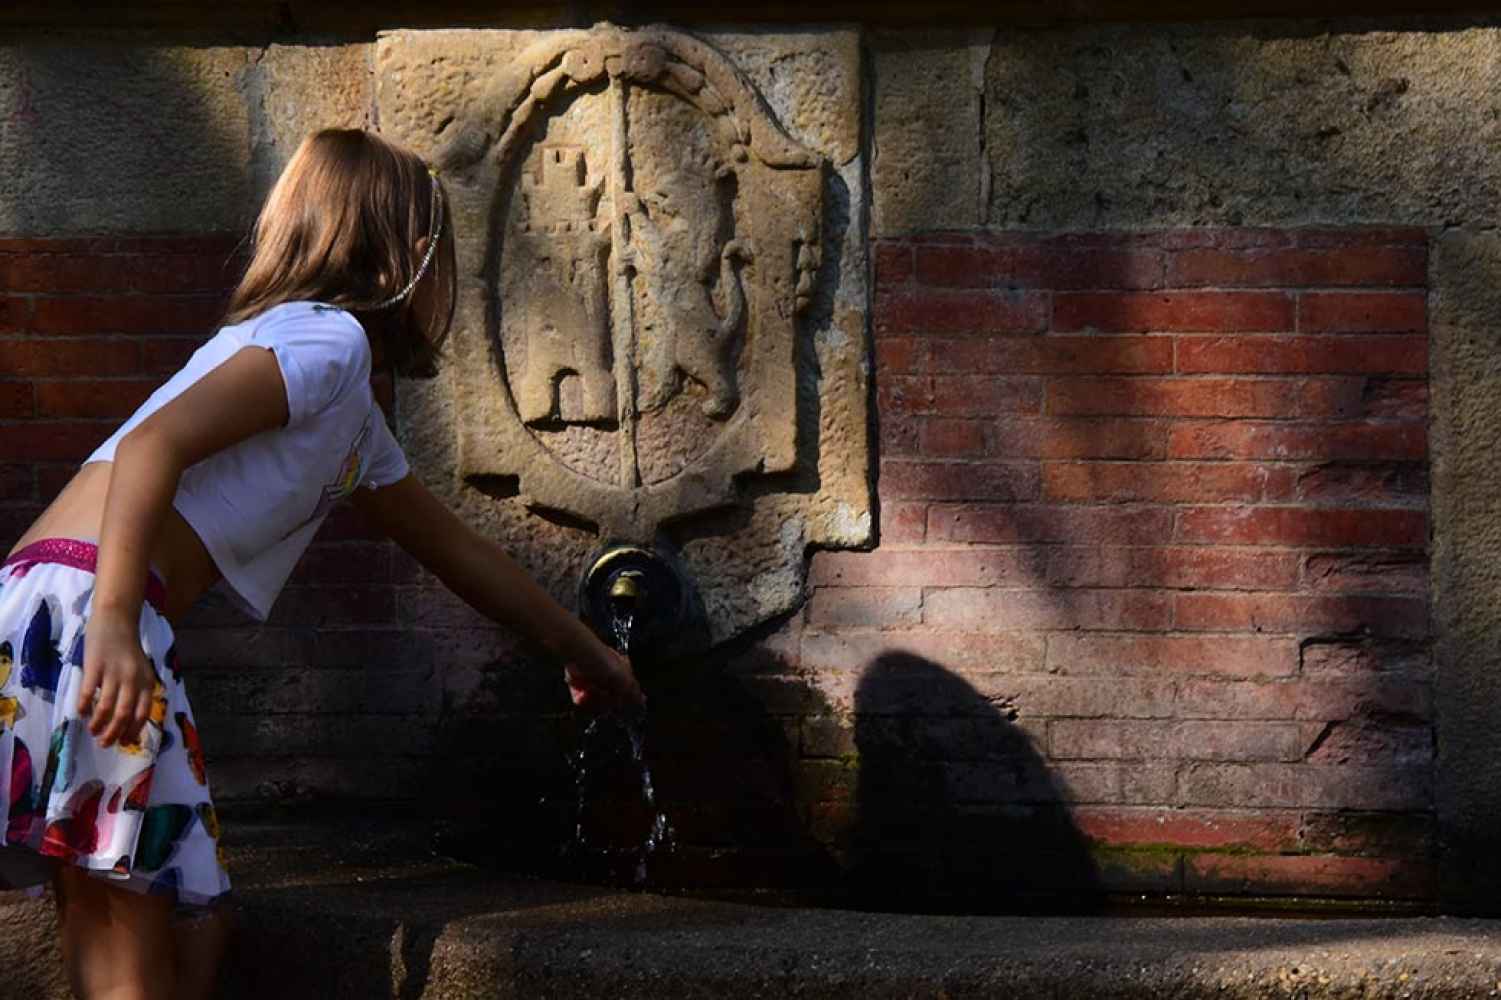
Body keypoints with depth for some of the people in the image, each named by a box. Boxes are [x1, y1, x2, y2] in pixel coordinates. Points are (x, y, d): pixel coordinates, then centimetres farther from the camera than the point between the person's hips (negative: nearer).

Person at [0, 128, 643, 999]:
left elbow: (457, 550, 40)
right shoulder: (327, 337, -4)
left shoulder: (356, 422, 26)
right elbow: (154, 443, -18)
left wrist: (582, 650, 51)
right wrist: (114, 624, -27)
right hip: (78, 606, -10)